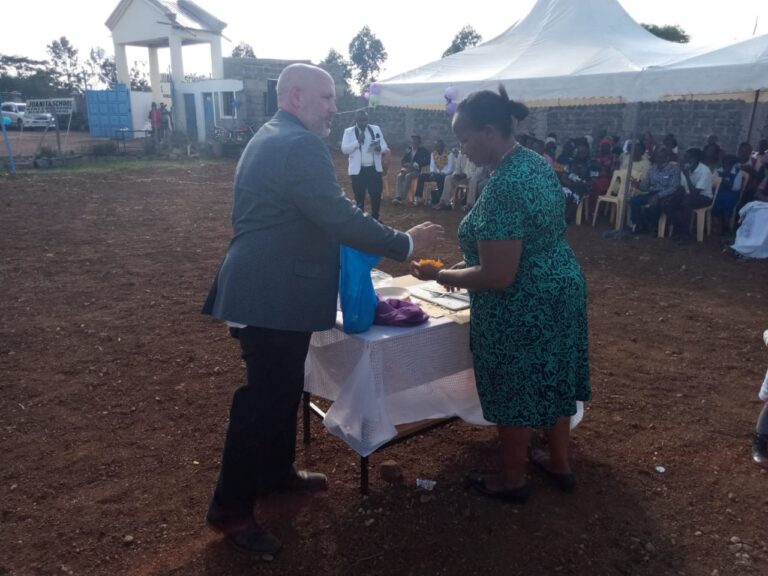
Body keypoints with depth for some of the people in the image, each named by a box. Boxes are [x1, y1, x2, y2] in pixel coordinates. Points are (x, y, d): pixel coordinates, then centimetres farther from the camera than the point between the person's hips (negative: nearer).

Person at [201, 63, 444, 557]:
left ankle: (277, 473, 38)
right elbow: (341, 219, -24)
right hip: (275, 295, -11)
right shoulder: (300, 145, -19)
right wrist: (406, 244, -13)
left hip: (271, 288, 11)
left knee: (283, 388, 21)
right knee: (263, 397, 0)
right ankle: (231, 508, 15)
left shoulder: (272, 138, 16)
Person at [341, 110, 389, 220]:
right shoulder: (349, 131, 1)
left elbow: (385, 147, 5)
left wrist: (379, 148, -18)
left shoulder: (376, 129, 8)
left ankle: (375, 218, 22)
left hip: (374, 169, 2)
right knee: (359, 197, 4)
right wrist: (358, 141, -20)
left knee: (376, 194, 6)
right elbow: (344, 149, -10)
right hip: (358, 170, -2)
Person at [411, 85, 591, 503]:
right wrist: (467, 265, 12)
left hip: (521, 307, -9)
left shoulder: (503, 186, -27)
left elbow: (497, 277, -27)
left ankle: (513, 480, 30)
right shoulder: (537, 163, 5)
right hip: (559, 292, 10)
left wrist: (440, 275, -12)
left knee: (513, 391, 10)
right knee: (550, 380, 22)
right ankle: (561, 464, 41)